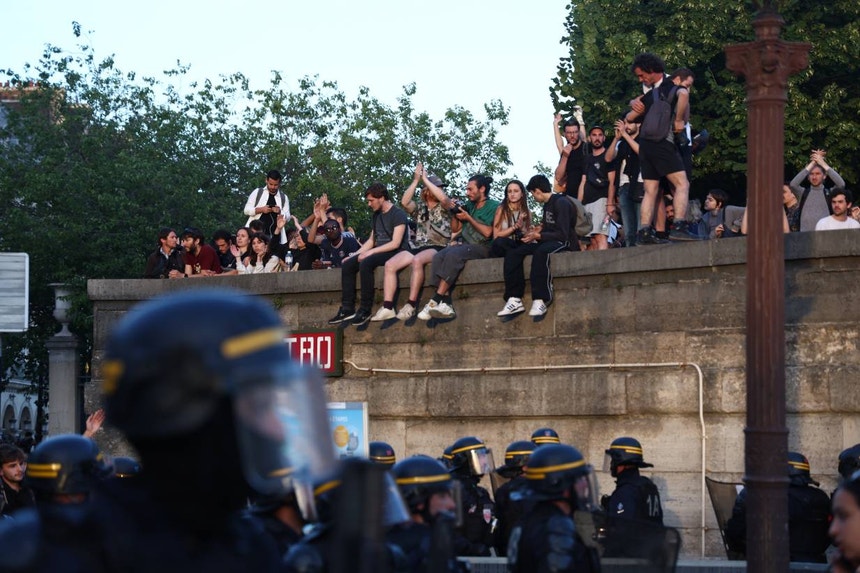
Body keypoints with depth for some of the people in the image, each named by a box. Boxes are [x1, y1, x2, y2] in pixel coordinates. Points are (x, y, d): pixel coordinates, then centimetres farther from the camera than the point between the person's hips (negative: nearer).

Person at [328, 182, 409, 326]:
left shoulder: (398, 214, -10)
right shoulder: (377, 215, 17)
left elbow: (395, 243, -19)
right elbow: (371, 240, 20)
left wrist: (370, 252, -21)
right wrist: (355, 255, 7)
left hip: (396, 253, -9)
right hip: (378, 253, 9)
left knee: (365, 264, -33)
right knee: (347, 265, -11)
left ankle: (365, 310, -30)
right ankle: (347, 309, -15)